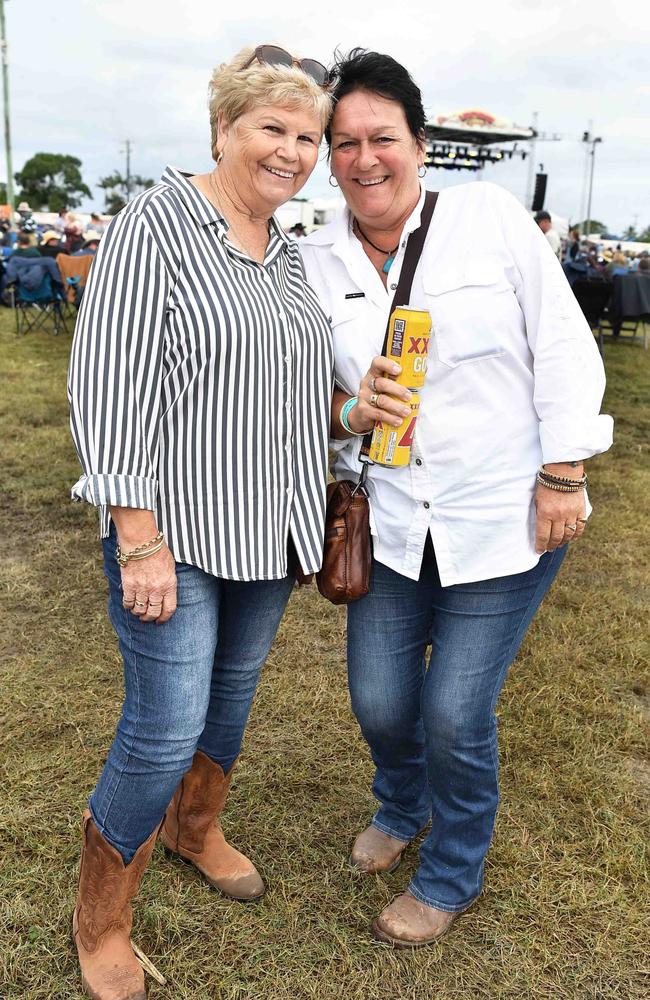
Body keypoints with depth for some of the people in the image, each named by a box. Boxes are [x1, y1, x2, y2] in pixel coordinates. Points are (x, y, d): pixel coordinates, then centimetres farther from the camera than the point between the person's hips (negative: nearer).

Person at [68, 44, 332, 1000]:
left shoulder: (289, 251, 10)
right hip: (177, 528, -7)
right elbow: (109, 383, -18)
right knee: (165, 730, -4)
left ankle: (195, 828, 48)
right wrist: (140, 541, -21)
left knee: (234, 688, 20)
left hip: (267, 527, 7)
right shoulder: (157, 222, -12)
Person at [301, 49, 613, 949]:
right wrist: (349, 411, -15)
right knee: (380, 702, 10)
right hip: (391, 523, 3)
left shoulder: (490, 216, -7)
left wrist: (563, 475, -9)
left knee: (455, 715, 0)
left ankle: (451, 877, 31)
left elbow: (563, 348, -5)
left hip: (506, 521, -3)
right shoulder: (316, 262, 2)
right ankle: (401, 811, 47)